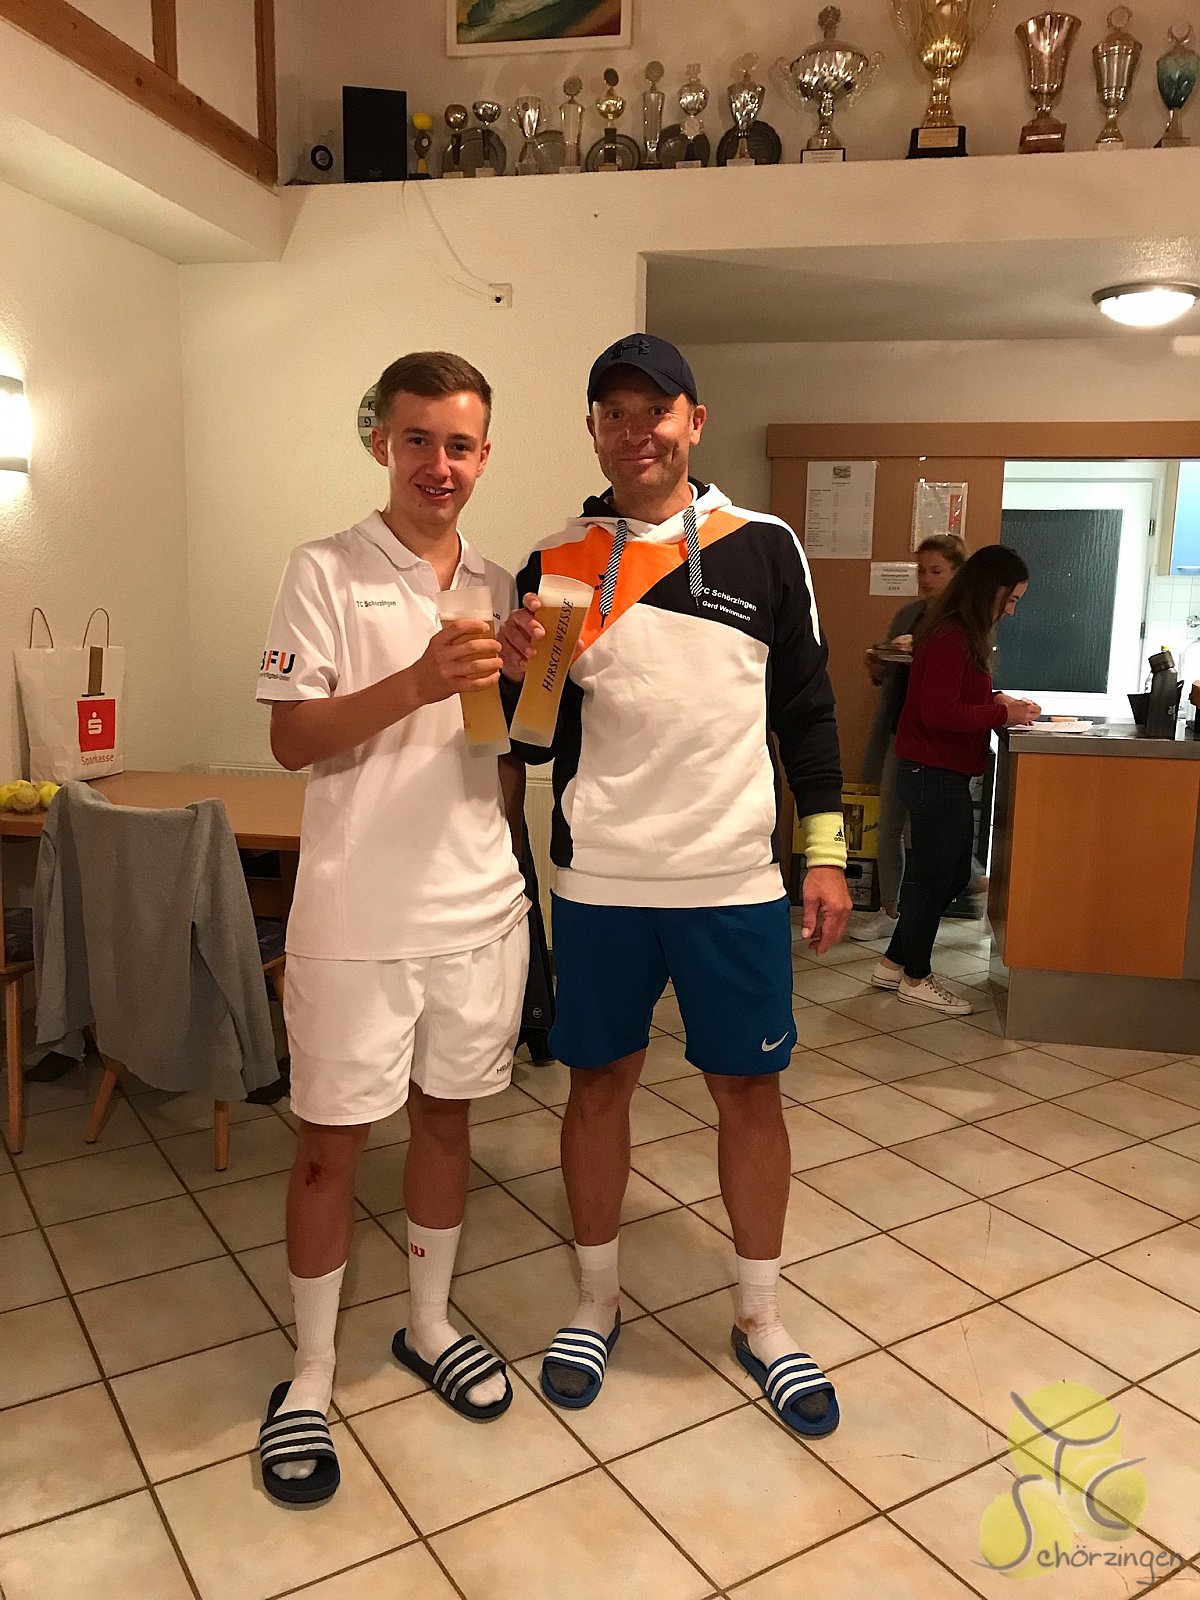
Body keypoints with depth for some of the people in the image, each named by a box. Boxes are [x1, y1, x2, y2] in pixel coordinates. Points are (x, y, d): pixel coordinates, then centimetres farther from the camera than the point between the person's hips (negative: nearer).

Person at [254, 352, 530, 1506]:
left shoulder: (499, 587, 8)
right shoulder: (326, 572, -6)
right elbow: (290, 740, -11)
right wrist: (415, 684, -25)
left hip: (480, 908, 5)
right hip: (357, 917, -4)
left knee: (444, 1115, 17)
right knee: (332, 1142, 7)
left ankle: (428, 1326, 37)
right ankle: (309, 1376, 26)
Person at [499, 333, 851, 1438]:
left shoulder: (765, 550, 1)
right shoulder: (557, 565, 2)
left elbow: (807, 708, 5)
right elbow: (533, 738, 5)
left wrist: (826, 855, 2)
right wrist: (517, 677, -17)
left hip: (735, 882, 0)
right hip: (600, 882, 1)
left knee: (749, 1092, 9)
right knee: (600, 1083, 11)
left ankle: (761, 1321, 30)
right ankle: (597, 1304, 33)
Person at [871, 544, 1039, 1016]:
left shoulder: (962, 634, 13)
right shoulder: (950, 638, -18)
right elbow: (939, 713, -24)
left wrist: (997, 700, 6)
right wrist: (1002, 715, -17)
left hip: (939, 774, 10)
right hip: (937, 776, -10)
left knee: (950, 874, 17)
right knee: (935, 876, 2)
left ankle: (895, 962, 28)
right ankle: (916, 978, 18)